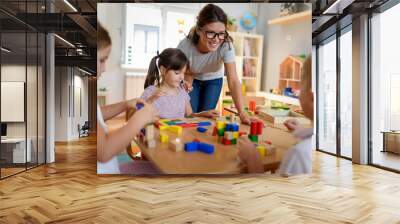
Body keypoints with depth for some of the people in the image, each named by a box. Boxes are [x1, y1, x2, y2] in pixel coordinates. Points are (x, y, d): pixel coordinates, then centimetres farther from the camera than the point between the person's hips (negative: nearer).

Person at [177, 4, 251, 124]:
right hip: (193, 79, 0)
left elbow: (233, 81, -38)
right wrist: (186, 84, -43)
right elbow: (188, 74, -18)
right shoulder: (185, 46, -34)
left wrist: (242, 113, -49)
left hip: (214, 80, 0)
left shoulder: (226, 46, -35)